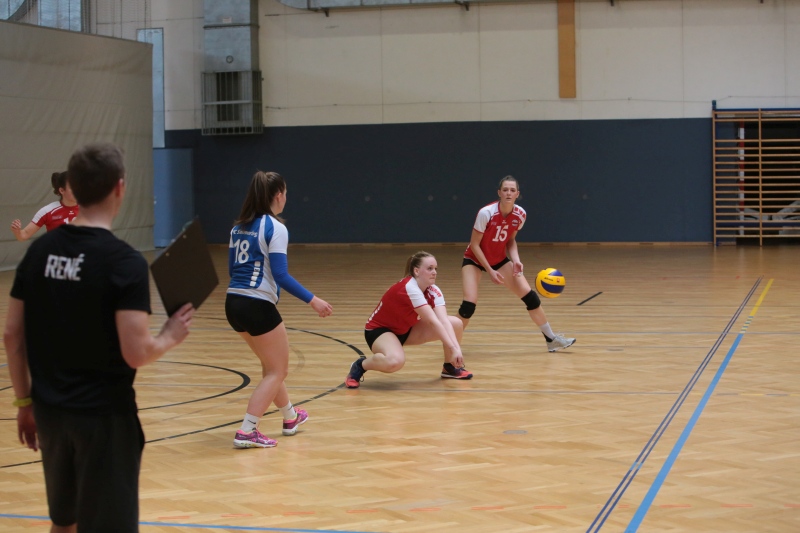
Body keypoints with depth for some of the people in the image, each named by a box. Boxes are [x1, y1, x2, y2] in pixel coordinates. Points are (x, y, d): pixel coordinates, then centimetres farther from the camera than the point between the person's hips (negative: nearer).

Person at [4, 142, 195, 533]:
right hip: (104, 416, -6)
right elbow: (136, 353, -21)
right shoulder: (124, 261, -16)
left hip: (50, 411, 6)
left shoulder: (40, 250, 2)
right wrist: (171, 335, -2)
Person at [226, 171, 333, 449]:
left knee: (272, 365, 25)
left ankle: (290, 416, 43)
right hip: (258, 306, -8)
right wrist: (312, 300, -15)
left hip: (234, 303, 8)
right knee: (277, 370, 5)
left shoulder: (239, 227, 11)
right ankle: (246, 431, -5)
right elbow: (280, 275, -18)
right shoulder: (275, 228, -12)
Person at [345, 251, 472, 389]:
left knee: (456, 324, -7)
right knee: (395, 361, -41)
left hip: (405, 329, 8)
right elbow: (433, 321, -37)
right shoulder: (409, 288, -32)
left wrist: (457, 348, -37)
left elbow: (443, 320, -23)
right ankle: (360, 365, -10)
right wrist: (452, 348, -40)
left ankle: (450, 367, 16)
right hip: (380, 329, -8)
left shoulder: (433, 291, -10)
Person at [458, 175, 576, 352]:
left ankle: (551, 339, 11)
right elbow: (474, 244, -20)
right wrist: (490, 271, -23)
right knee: (469, 304, -21)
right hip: (474, 259, -4)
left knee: (530, 296, -3)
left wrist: (515, 260, -15)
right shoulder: (486, 213, -28)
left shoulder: (520, 215, -13)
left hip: (500, 259, 4)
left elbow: (511, 240, 3)